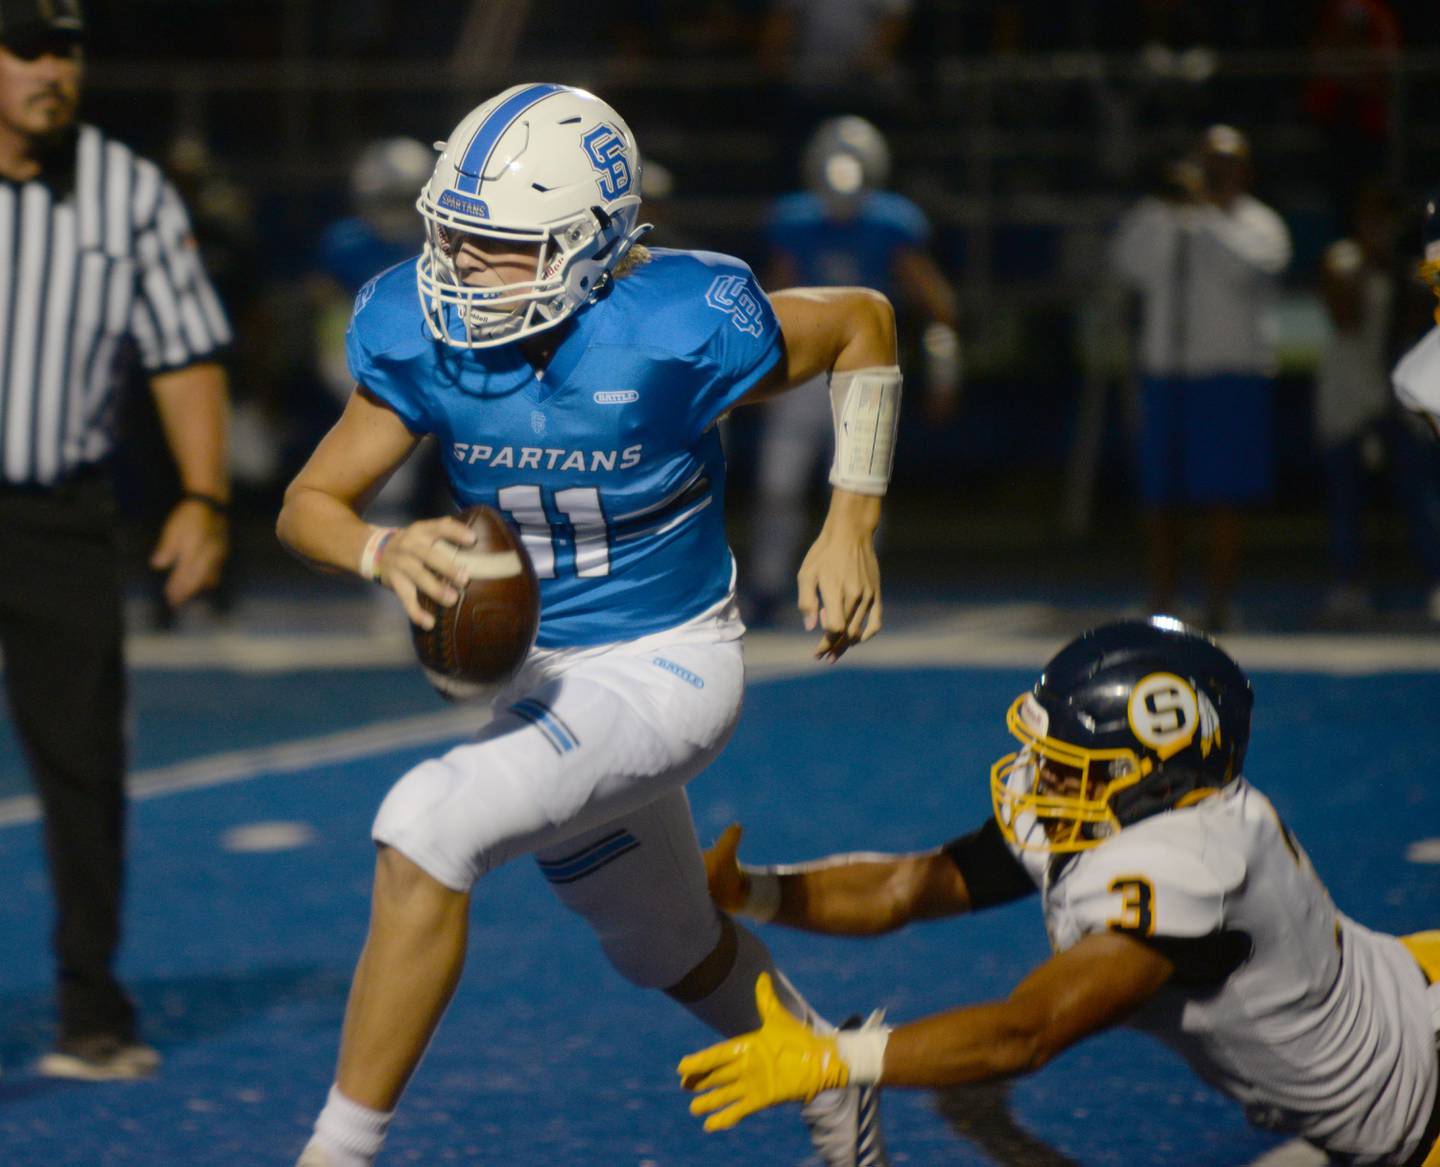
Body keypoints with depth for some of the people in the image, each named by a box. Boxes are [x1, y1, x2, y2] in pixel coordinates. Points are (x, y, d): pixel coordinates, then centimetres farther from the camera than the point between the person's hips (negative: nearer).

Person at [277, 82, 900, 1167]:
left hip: (664, 666, -6)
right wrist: (385, 549, -33)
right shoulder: (422, 333, -13)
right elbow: (309, 503, -10)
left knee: (426, 827, -27)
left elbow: (863, 324, -7)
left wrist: (851, 526, -10)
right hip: (532, 670, 6)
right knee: (676, 950, 26)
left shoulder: (679, 327, -25)